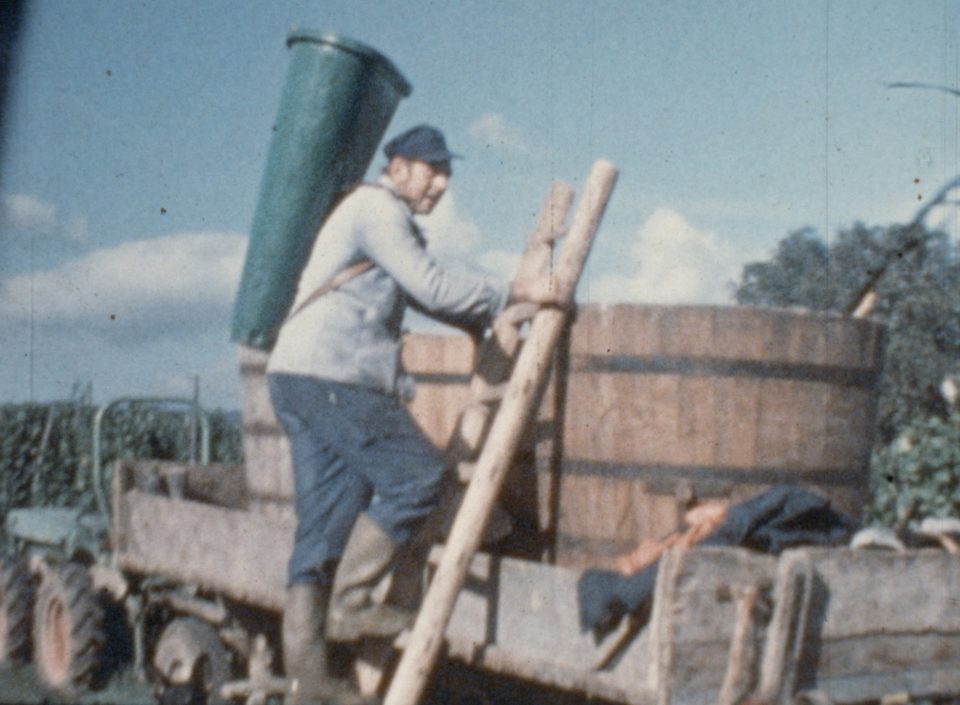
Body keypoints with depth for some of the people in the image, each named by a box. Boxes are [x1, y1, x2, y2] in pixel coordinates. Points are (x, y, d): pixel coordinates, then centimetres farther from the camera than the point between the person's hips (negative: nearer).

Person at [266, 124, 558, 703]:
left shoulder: (392, 222, 27)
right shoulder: (376, 208, -5)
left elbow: (424, 295, 32)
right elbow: (434, 287, -13)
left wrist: (494, 319, 25)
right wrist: (516, 293, -6)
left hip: (300, 379, 10)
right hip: (330, 376, -10)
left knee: (325, 520, 5)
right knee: (417, 476, -8)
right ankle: (349, 603, -4)